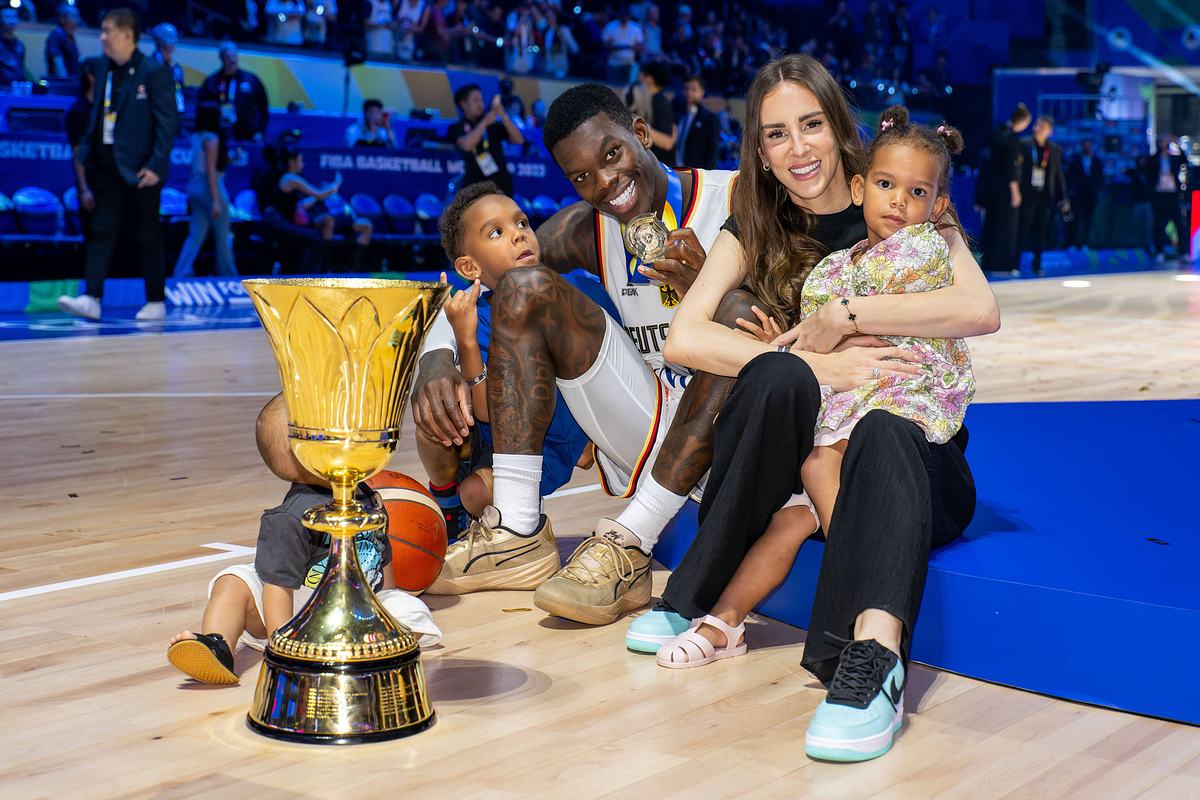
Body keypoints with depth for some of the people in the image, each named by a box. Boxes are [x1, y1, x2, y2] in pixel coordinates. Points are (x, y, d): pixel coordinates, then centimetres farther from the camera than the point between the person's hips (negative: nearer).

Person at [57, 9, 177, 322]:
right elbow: (96, 116, 17)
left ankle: (156, 302, 12)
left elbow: (168, 122, -12)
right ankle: (91, 299, -2)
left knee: (148, 237, 3)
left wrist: (156, 166, -18)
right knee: (102, 231, 1)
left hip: (139, 167, -6)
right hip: (107, 164, 6)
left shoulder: (153, 72, -9)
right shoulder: (103, 70, 11)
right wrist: (86, 152, 6)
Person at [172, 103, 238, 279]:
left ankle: (181, 273, -3)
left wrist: (227, 159, 16)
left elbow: (199, 166, 13)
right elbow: (211, 170, -18)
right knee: (222, 236, 6)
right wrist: (216, 200, -20)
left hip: (195, 186, 8)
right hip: (211, 187, -8)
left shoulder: (196, 136, 9)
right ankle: (228, 275, 15)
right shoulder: (212, 138, -14)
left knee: (196, 235, 6)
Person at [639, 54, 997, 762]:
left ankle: (873, 654, -61)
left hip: (914, 454, -2)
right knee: (778, 376, -30)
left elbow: (981, 311, -17)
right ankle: (695, 601, -27)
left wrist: (842, 314, -18)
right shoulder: (755, 233, 6)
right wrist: (811, 365, -22)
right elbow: (685, 338, -12)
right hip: (800, 457, 2)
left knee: (884, 433, -37)